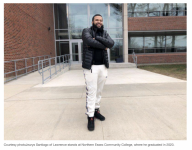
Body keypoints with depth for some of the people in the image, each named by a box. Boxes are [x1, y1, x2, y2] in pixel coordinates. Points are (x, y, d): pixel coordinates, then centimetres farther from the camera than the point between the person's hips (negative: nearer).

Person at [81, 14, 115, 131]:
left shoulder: (105, 33, 14)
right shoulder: (86, 31, 2)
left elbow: (111, 43, -7)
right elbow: (89, 41, -21)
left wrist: (97, 38, -14)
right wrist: (104, 46, -10)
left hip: (103, 66, 5)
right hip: (91, 66, -5)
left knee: (99, 91, 12)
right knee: (91, 92, -6)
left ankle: (96, 110, 28)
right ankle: (90, 117, 4)